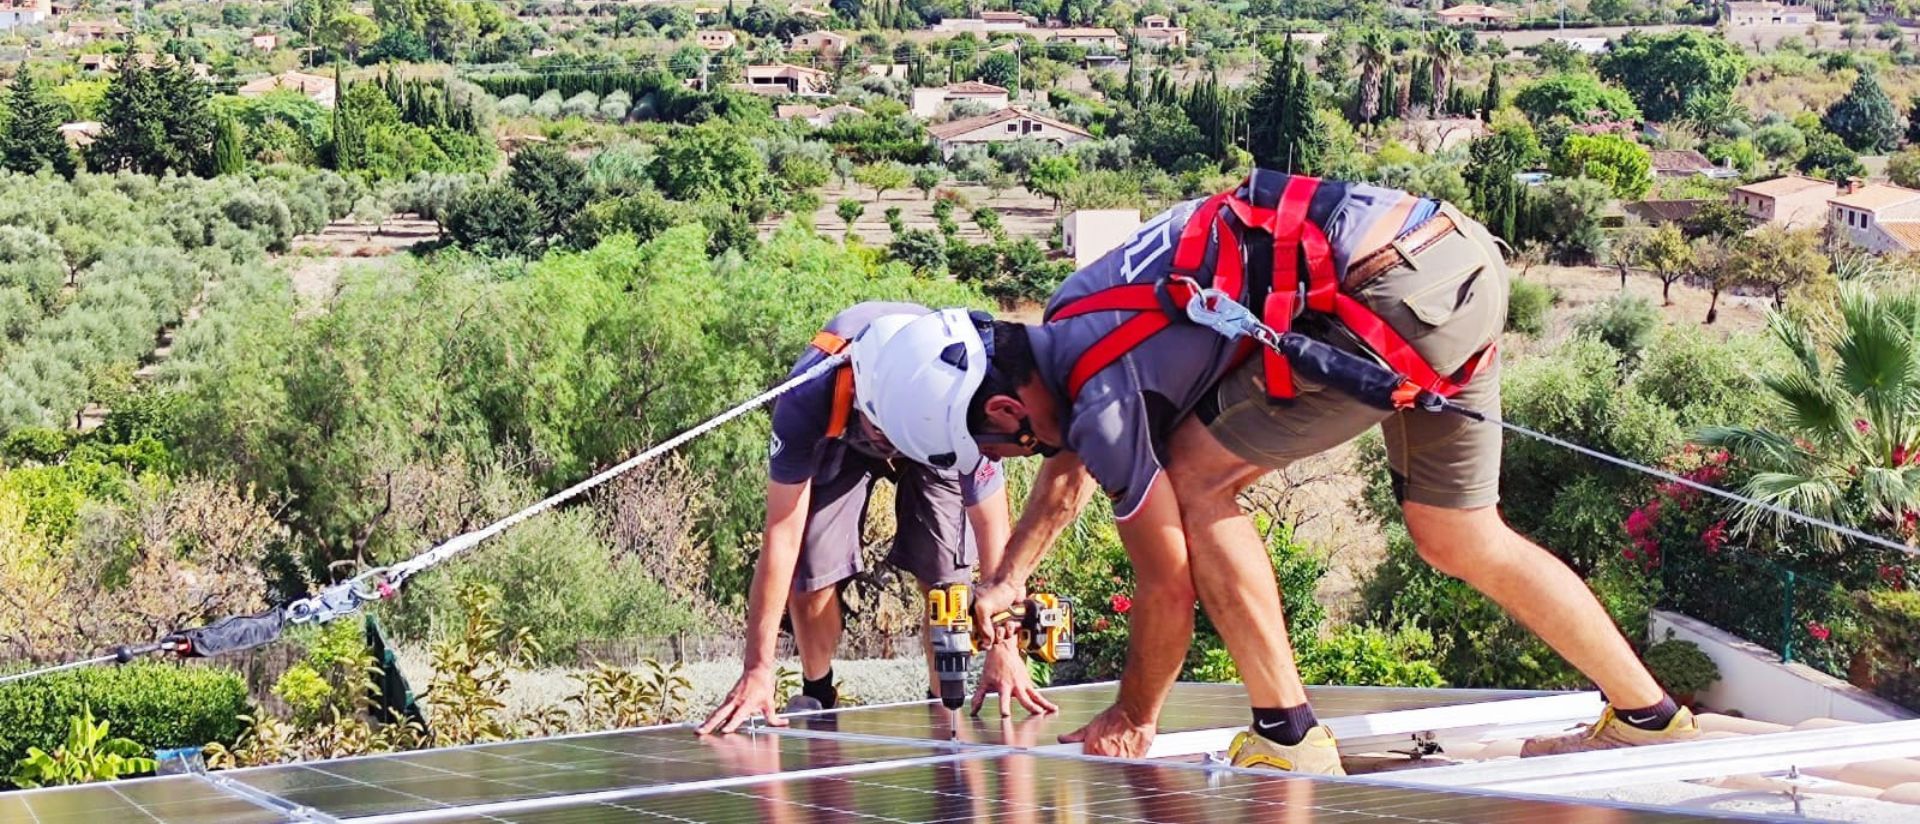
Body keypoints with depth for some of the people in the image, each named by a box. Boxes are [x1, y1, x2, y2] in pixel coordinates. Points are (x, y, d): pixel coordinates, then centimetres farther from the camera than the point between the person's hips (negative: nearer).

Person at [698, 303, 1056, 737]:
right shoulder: (806, 402, -42)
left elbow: (993, 530, -33)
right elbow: (783, 534, -40)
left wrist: (1003, 653, -32)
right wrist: (758, 670, -40)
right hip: (836, 439, 0)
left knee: (946, 576, -15)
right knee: (807, 576, -13)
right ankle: (816, 698, 14)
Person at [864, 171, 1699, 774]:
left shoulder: (1098, 395, -9)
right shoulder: (1065, 329, 18)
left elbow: (1169, 580, -2)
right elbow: (1068, 474, 39)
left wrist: (1131, 720, 14)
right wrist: (1004, 579, 52)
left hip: (1396, 299, -10)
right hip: (1459, 257, 10)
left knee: (1196, 478, -1)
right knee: (1460, 544, 20)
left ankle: (1288, 736, 3)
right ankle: (1649, 717, 30)